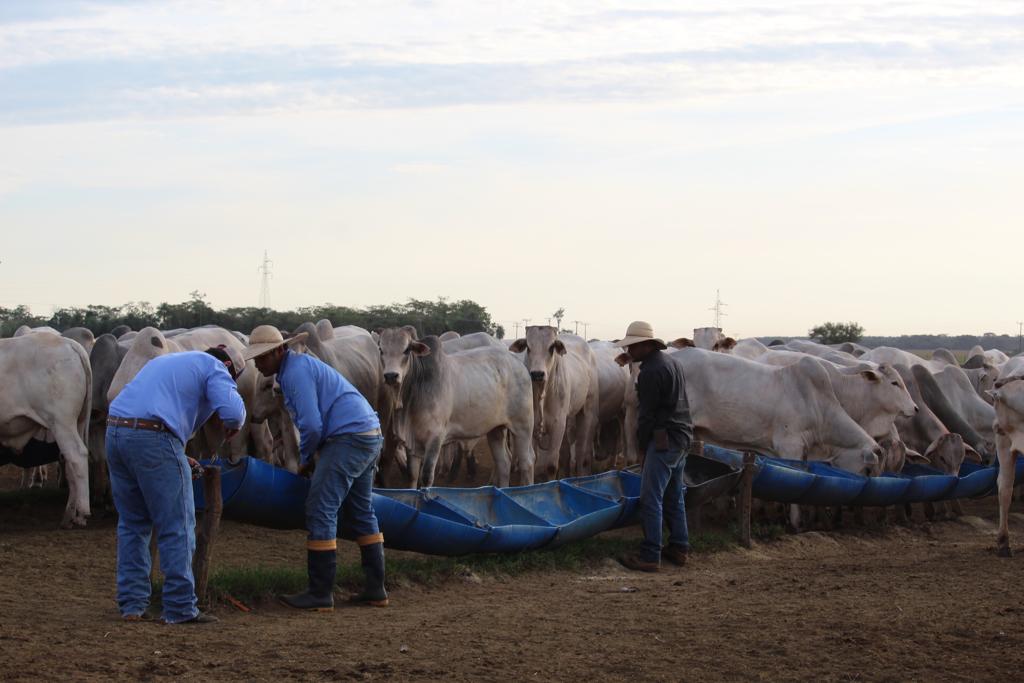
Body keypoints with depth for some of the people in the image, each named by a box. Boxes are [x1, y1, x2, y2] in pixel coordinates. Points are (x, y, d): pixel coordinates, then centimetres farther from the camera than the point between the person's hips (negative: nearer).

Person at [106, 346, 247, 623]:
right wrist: (234, 426, 15)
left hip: (115, 433, 8)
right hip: (153, 437, -8)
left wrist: (181, 458, 33)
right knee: (177, 527, 0)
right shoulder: (214, 367, 9)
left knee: (132, 524, 17)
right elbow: (232, 410, -9)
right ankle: (181, 607, 1)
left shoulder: (164, 361, 33)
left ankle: (132, 604, 17)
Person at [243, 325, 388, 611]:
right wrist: (309, 457, 17)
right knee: (361, 512, 16)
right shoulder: (300, 365, 21)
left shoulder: (295, 371, -12)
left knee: (320, 510, -9)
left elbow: (311, 424, -18)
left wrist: (305, 457, -1)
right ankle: (375, 589, 19)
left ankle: (320, 593, -8)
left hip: (348, 438, -11)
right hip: (370, 436, 11)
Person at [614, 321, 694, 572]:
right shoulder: (673, 363, 15)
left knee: (651, 499, -7)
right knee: (674, 497, 17)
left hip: (664, 439, -10)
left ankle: (650, 556, -8)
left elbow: (647, 413, -14)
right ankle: (679, 548, 22)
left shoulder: (650, 372, -15)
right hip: (682, 437, 10)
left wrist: (642, 443, -1)